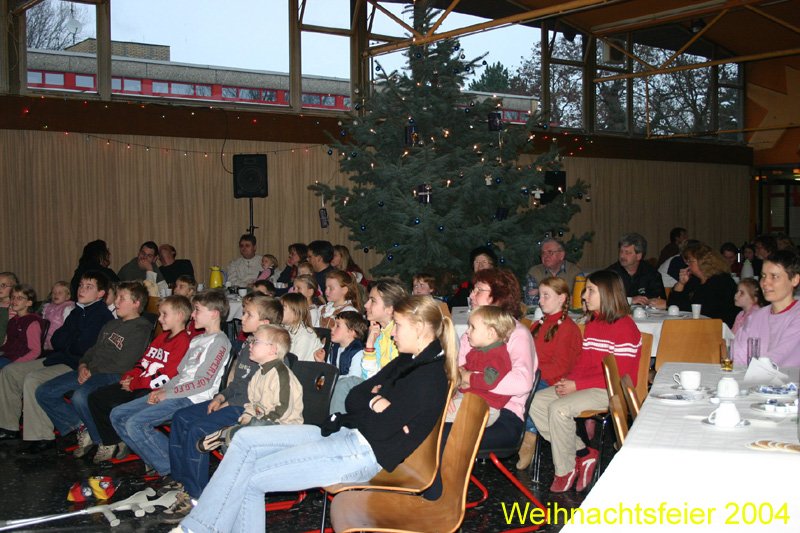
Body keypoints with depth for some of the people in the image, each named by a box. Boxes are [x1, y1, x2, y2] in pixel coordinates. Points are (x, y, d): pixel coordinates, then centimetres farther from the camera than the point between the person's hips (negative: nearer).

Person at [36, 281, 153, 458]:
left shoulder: (141, 330, -7)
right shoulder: (112, 325, 23)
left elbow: (122, 364, -14)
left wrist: (93, 371, -11)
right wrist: (83, 365, 3)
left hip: (113, 376, -9)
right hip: (90, 372, 9)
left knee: (80, 396, -37)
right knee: (44, 392, -1)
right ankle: (82, 428, 4)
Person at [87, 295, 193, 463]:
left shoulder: (184, 341, -12)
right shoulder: (162, 337, 21)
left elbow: (167, 377, -19)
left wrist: (135, 384, -14)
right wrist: (129, 376, 1)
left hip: (155, 391, -10)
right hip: (138, 385, 10)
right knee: (96, 398, 5)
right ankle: (111, 443, 8)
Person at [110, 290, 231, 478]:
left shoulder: (219, 341, -8)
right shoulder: (197, 340, 22)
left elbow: (204, 381, -16)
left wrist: (167, 394, -13)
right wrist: (161, 390, 2)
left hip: (192, 398, -10)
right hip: (175, 393, 10)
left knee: (135, 423, -23)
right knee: (118, 415, 3)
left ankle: (170, 468, -10)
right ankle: (158, 458, 2)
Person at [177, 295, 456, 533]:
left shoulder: (430, 377, -16)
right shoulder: (409, 361, 14)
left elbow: (380, 428, -21)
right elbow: (352, 398, 11)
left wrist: (366, 401, -2)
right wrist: (374, 401, -9)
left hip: (363, 454, -10)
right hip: (345, 436, 10)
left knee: (249, 478, -10)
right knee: (245, 439, 2)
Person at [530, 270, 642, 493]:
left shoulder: (625, 327, -14)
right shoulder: (592, 324, 14)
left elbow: (619, 376, -18)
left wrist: (577, 385, -20)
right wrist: (569, 380, -7)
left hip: (609, 391, -9)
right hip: (584, 386, 9)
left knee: (558, 409, -28)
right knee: (537, 402, -7)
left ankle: (566, 470, -10)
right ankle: (582, 453, -2)